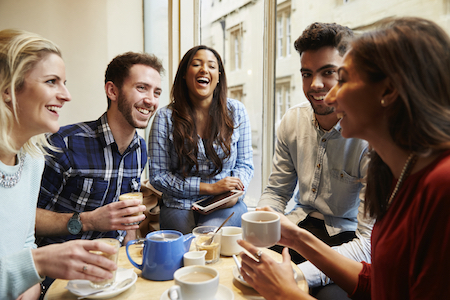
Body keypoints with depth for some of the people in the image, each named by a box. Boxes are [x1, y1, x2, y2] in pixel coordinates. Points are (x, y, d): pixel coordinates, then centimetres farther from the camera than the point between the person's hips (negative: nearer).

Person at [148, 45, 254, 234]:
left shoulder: (236, 111, 4)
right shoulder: (165, 117, -2)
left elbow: (245, 164, 10)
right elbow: (158, 175, -4)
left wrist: (234, 191, -12)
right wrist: (210, 188, -11)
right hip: (180, 206, 0)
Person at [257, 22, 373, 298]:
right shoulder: (293, 120, -3)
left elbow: (370, 242, -23)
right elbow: (277, 191, 6)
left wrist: (296, 274, -35)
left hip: (346, 235, -4)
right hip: (299, 223, 4)